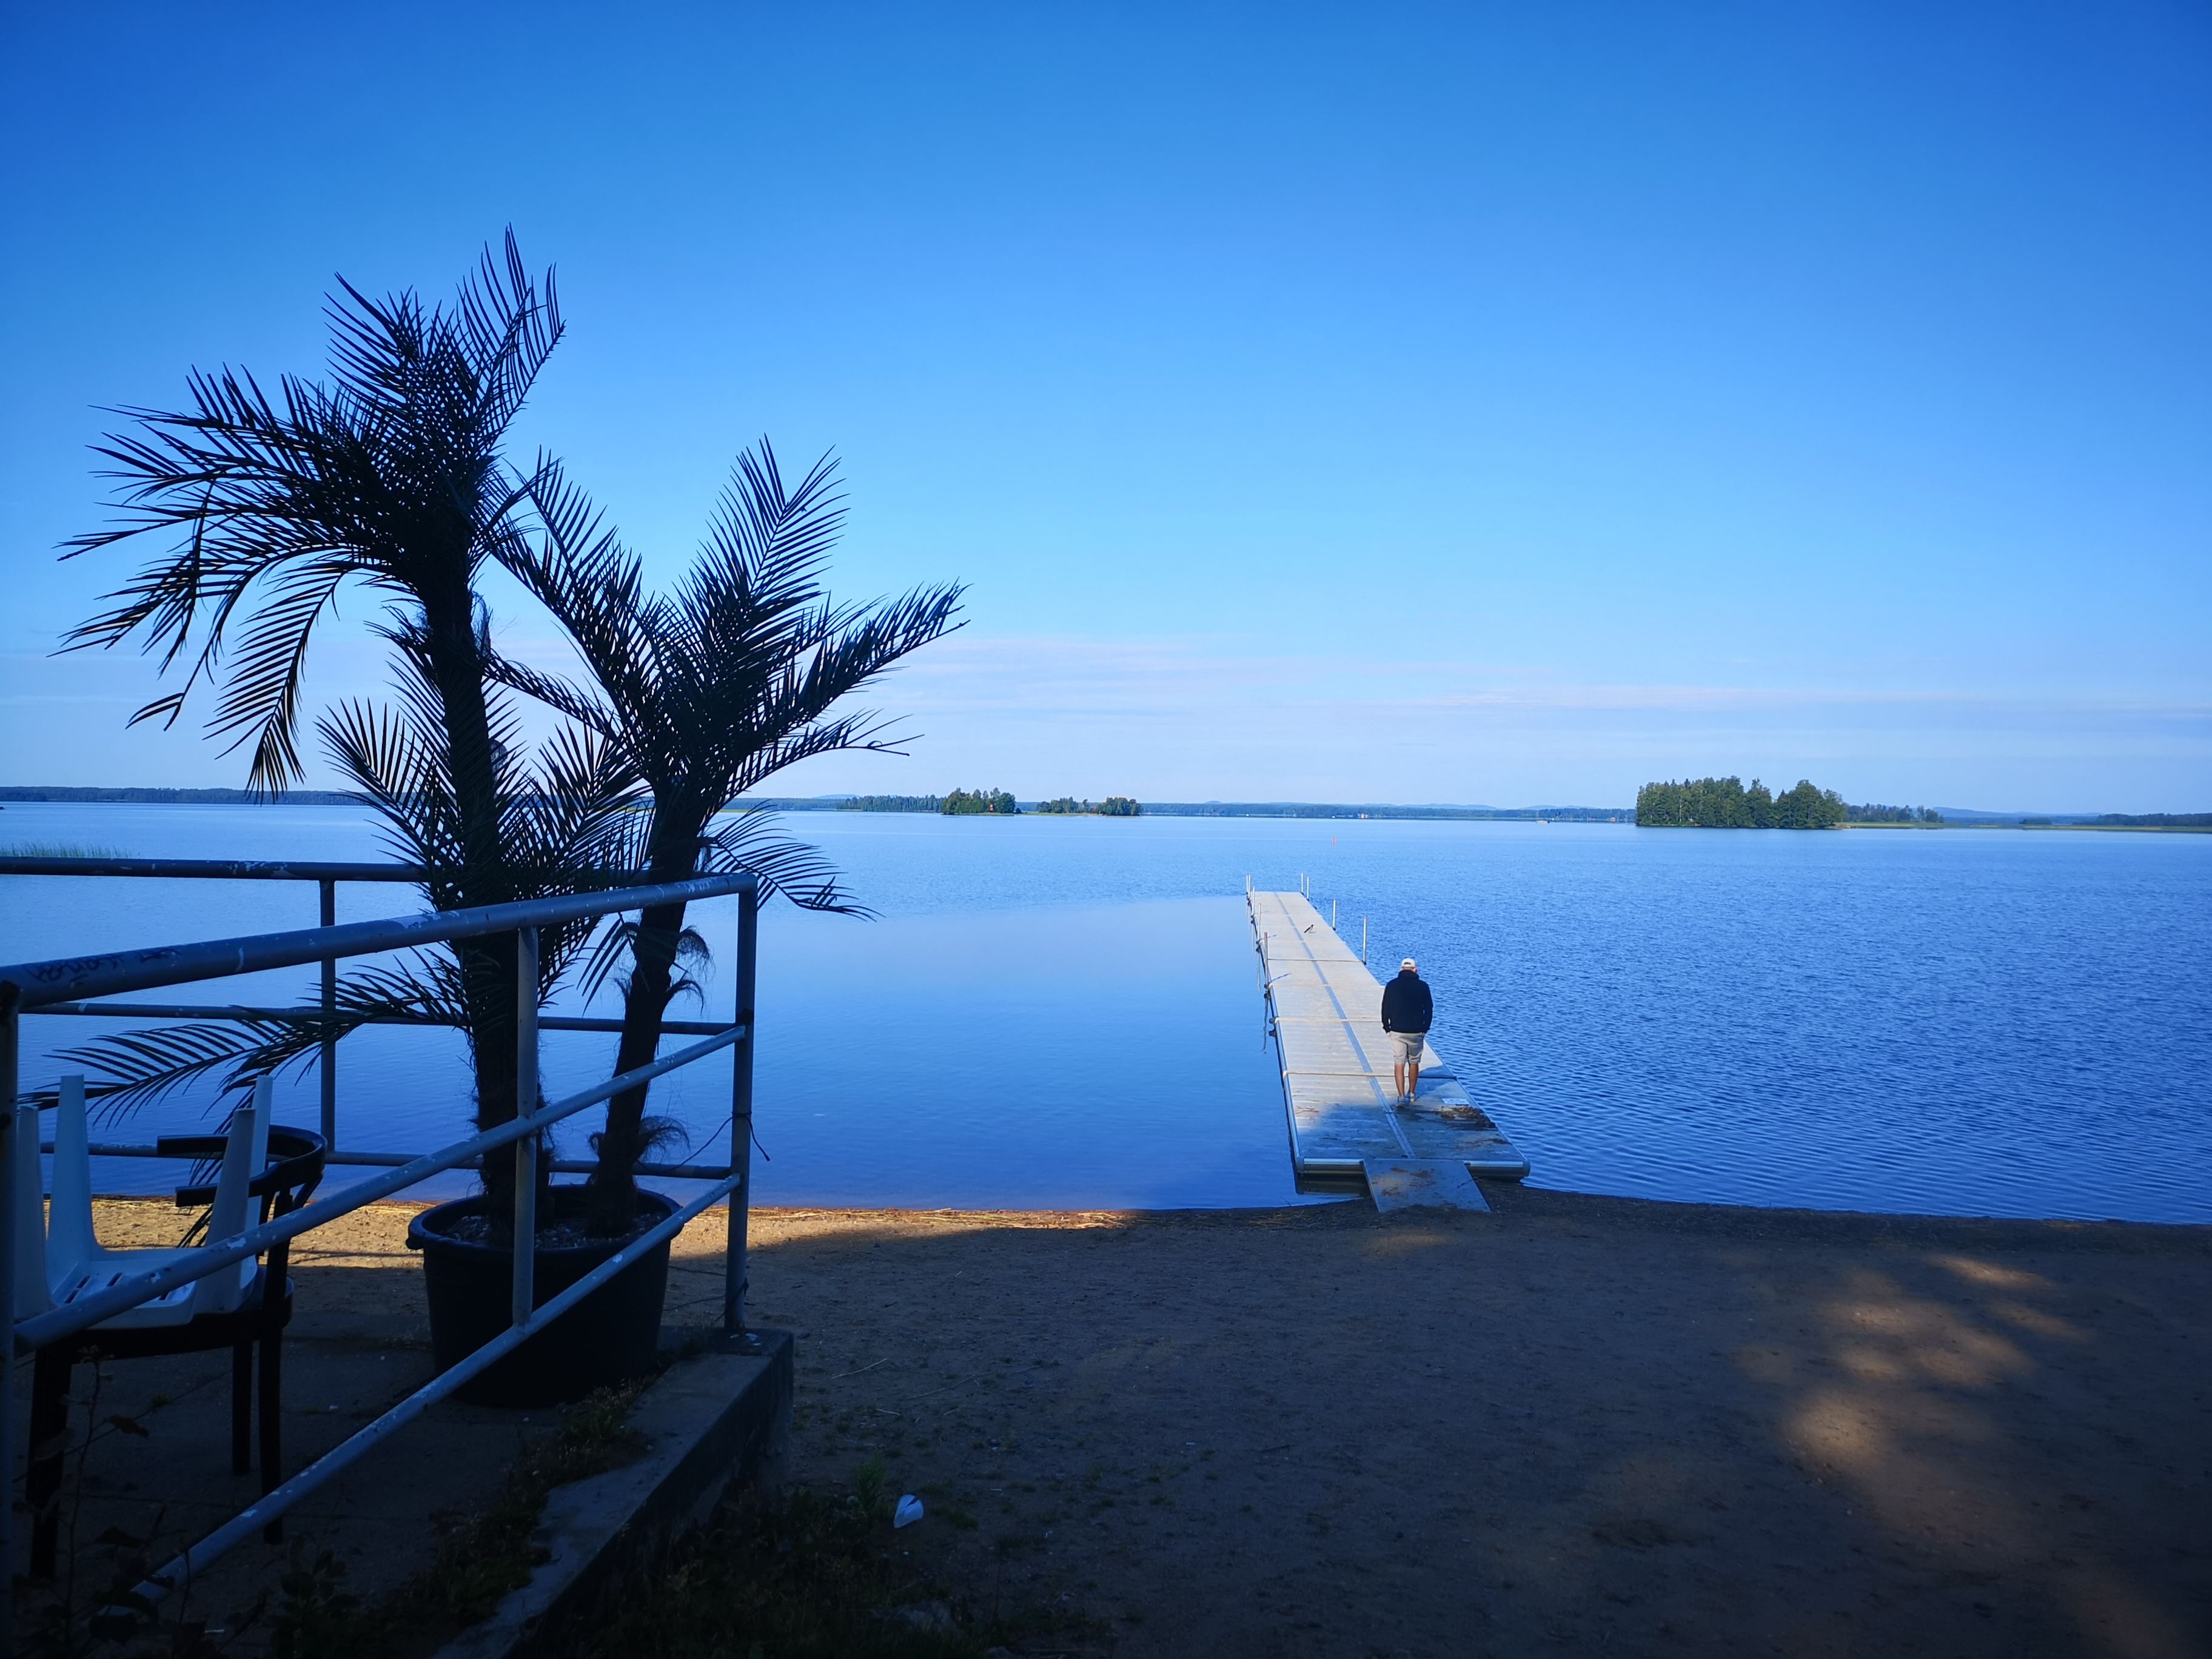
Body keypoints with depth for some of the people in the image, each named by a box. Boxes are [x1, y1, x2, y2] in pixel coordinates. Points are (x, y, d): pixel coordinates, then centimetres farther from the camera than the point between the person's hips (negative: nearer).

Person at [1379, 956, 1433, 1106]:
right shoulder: (1423, 987, -2)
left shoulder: (1392, 985, -3)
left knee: (1399, 1064, 0)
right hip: (1416, 1032, 1)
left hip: (1397, 1032, -1)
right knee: (1414, 1063, 16)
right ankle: (1412, 1093, 28)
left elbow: (1385, 1009, -2)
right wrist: (1425, 1029, 12)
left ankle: (1402, 1096, -9)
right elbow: (1429, 1009, 2)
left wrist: (1387, 1028, 7)